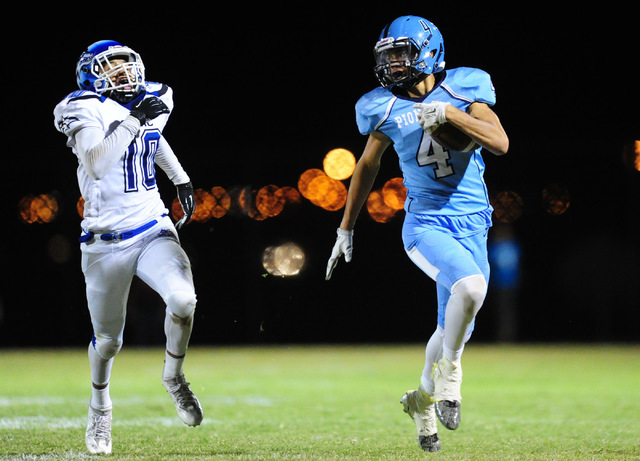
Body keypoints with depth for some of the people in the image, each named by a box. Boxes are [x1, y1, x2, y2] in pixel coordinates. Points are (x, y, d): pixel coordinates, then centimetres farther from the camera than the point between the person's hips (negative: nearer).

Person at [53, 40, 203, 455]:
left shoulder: (153, 100, 5)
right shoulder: (87, 111, -13)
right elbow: (96, 165, -30)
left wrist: (181, 179, 25)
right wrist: (134, 120, -31)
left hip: (153, 232, 3)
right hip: (106, 243, -3)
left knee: (183, 299, -25)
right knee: (108, 340, 9)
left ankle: (174, 377, 2)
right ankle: (100, 406, 40)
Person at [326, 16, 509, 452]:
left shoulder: (461, 91, -4)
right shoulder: (387, 109, -1)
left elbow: (500, 143, -14)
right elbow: (367, 166, 14)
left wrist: (449, 112, -26)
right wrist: (346, 229, 19)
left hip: (471, 225, 2)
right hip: (425, 224, -2)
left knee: (453, 330, 9)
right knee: (471, 286, -31)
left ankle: (424, 399, 36)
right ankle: (449, 371, -8)